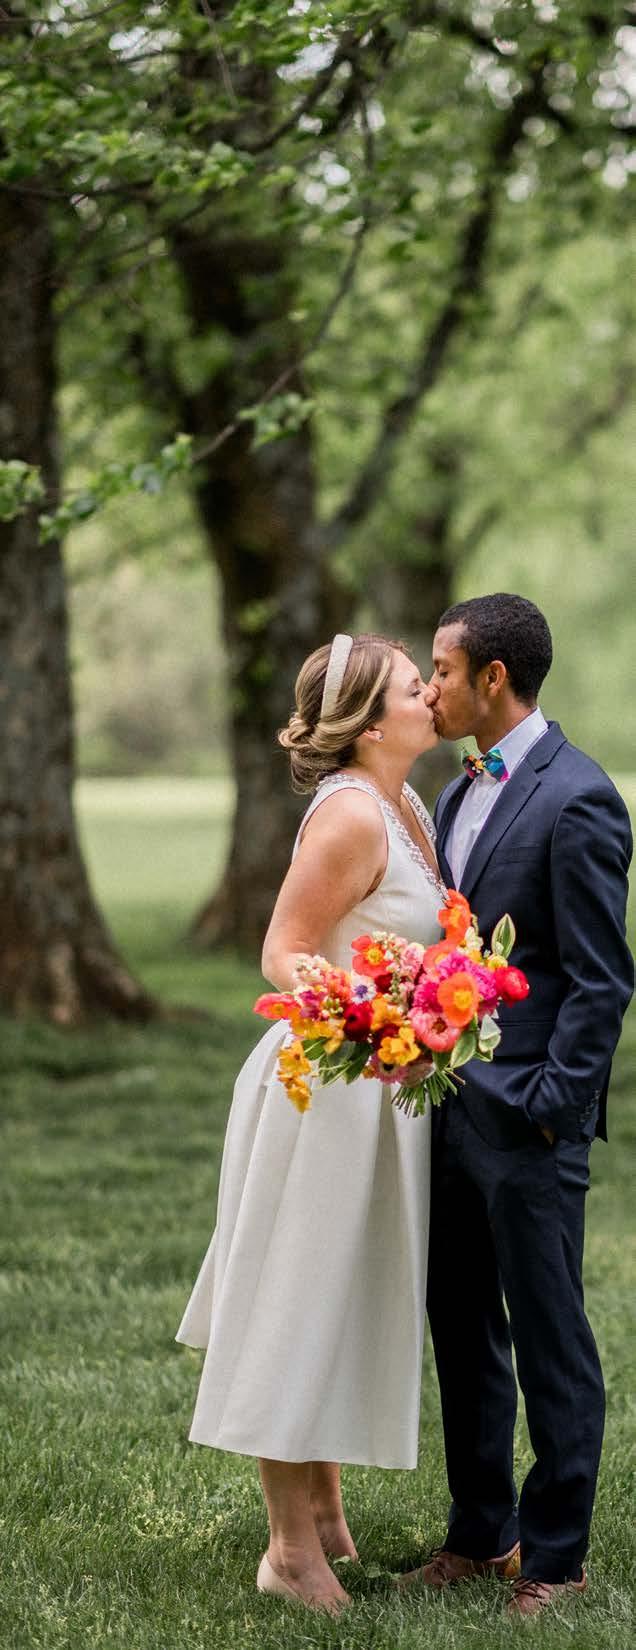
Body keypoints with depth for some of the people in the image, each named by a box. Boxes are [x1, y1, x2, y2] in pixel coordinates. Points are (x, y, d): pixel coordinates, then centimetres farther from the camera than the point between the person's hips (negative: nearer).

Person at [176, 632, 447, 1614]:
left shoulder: (407, 810, 9)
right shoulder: (349, 814, -19)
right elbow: (283, 953, -20)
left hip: (379, 1090, 10)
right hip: (328, 1086, -10)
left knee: (347, 1303, 19)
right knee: (300, 1307, 1)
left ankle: (324, 1515, 33)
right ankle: (293, 1549, 10)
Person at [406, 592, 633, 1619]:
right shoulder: (459, 795, 14)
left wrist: (549, 1108, -16)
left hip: (526, 1121, -9)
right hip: (449, 1107, 9)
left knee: (550, 1341, 2)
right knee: (461, 1331, 16)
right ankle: (481, 1532, 28)